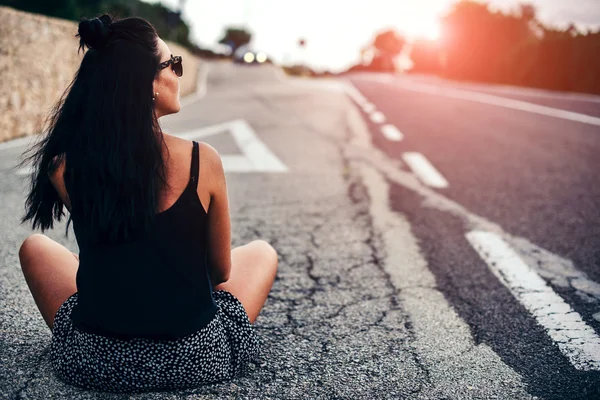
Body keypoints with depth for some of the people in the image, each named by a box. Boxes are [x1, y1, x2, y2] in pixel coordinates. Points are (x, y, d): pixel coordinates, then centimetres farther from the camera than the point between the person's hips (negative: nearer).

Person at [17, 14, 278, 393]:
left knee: (34, 246, 26)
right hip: (199, 358, -1)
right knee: (262, 251, 25)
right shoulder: (203, 160, -16)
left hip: (91, 362, 2)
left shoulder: (63, 166, -11)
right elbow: (221, 271, -1)